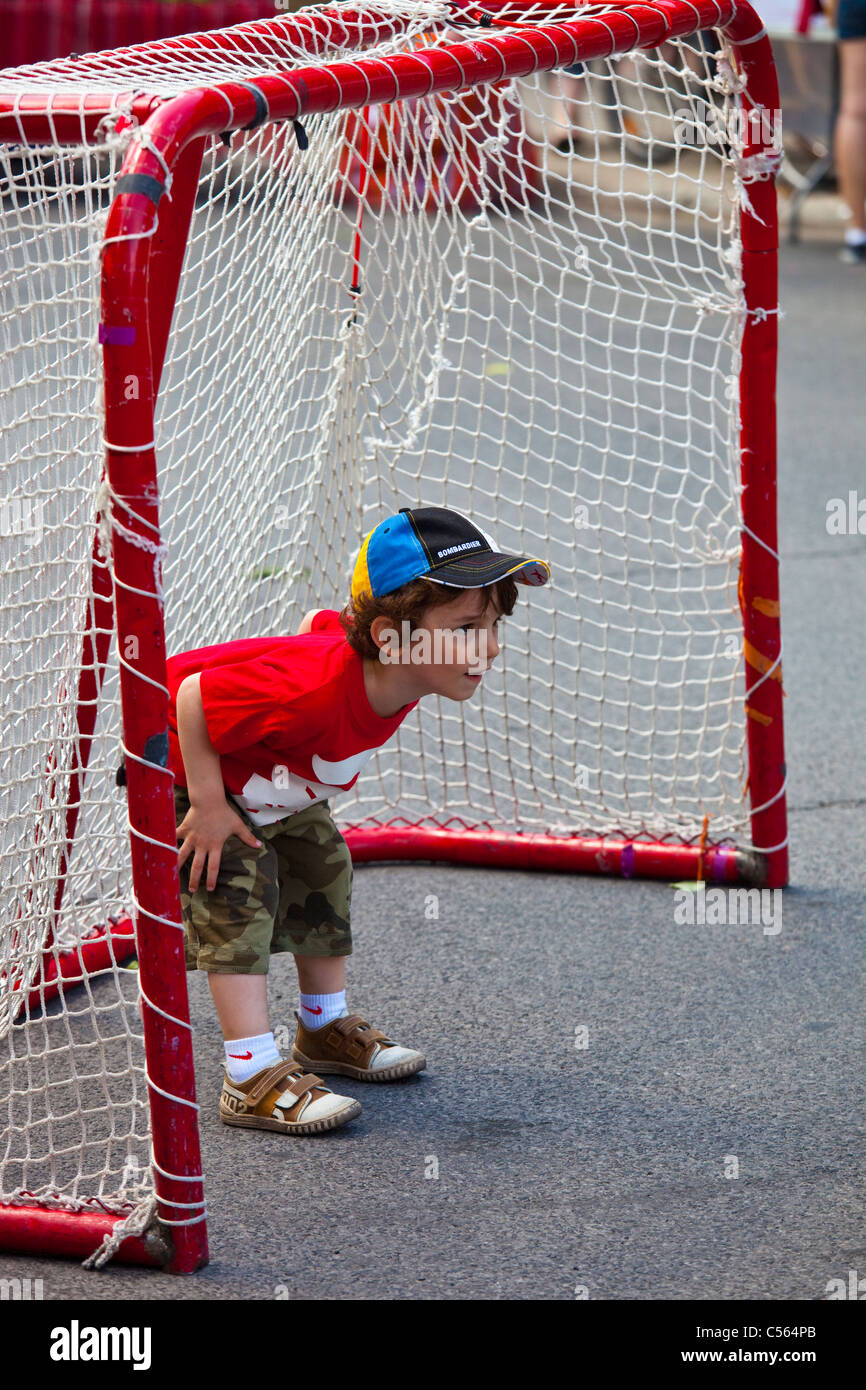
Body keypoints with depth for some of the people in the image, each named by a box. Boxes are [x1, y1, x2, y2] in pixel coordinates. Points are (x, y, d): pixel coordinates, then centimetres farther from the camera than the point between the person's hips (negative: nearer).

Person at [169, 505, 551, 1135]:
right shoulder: (316, 692, -46)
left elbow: (318, 624, 1)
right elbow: (193, 696, -37)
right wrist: (207, 806, -29)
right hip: (184, 764, -9)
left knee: (324, 870, 15)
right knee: (237, 891, -17)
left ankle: (326, 1031, 34)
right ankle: (253, 1079, -16)